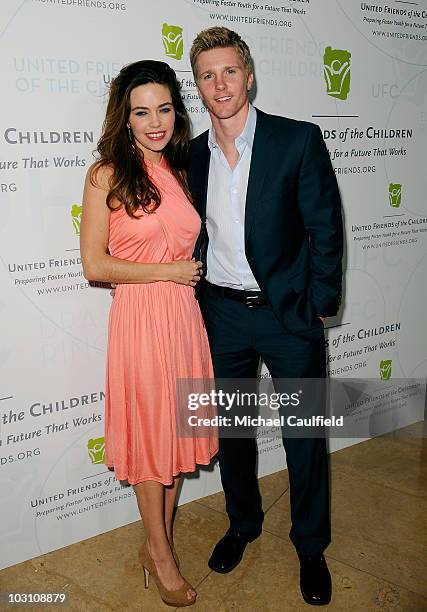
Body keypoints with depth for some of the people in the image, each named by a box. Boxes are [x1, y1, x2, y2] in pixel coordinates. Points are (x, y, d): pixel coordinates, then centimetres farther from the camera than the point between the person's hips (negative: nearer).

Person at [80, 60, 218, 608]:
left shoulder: (178, 171, 10)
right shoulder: (107, 174, -7)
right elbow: (94, 265, -11)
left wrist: (188, 277, 6)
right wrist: (168, 272, -10)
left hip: (183, 314, 6)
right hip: (139, 317, -5)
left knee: (175, 431, 14)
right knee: (148, 433, 8)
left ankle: (159, 543, 34)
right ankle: (160, 551, 29)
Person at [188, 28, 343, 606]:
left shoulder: (299, 140, -9)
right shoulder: (193, 154, 3)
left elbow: (325, 230, -7)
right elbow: (196, 237, 10)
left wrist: (318, 307, -9)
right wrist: (197, 304, 5)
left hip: (289, 314, -3)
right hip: (221, 314, 4)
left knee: (305, 437, 9)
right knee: (230, 428, 17)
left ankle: (311, 546, 31)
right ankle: (242, 523, 42)